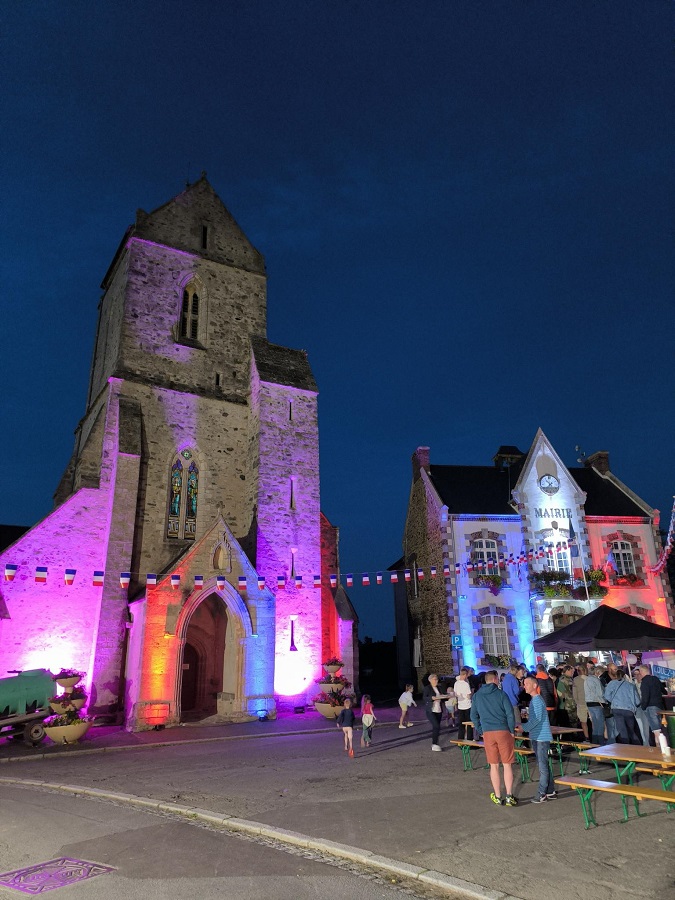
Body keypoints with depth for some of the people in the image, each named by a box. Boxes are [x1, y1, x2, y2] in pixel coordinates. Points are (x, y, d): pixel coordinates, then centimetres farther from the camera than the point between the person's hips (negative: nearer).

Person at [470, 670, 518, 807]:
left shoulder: (477, 696, 7)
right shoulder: (501, 694, -4)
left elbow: (473, 716, 9)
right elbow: (510, 713, -7)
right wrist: (512, 731, 3)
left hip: (488, 733, 3)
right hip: (503, 732, -3)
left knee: (494, 766, 9)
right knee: (507, 765, 5)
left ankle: (498, 797, 14)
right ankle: (509, 797, 5)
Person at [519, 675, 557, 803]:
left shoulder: (537, 700, -17)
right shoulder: (533, 700, 14)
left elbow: (537, 719, -22)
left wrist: (524, 727, -16)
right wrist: (524, 725, 10)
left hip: (541, 737, -10)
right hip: (536, 737, 10)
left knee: (542, 765, -3)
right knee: (544, 764, 15)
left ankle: (542, 793, 2)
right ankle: (550, 792, 23)